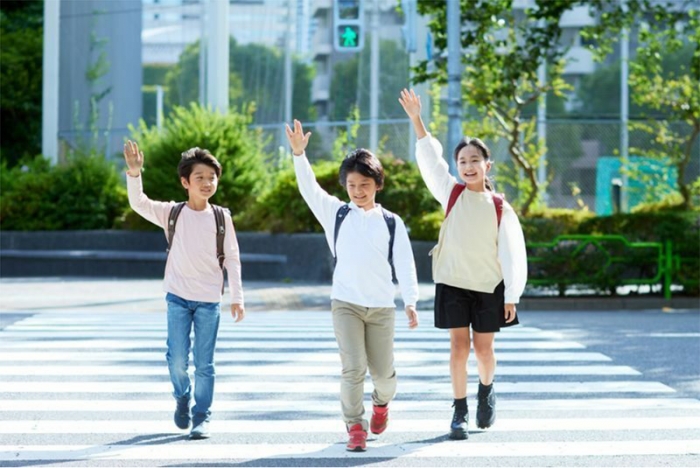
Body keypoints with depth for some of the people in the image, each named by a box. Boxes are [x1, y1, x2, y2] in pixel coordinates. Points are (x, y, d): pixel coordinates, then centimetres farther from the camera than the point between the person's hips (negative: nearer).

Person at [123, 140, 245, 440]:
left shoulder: (221, 218, -1)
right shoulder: (172, 213, -2)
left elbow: (232, 259, 3)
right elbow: (139, 204, -15)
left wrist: (237, 297, 1)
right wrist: (134, 173, -31)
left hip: (209, 299, 0)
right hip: (178, 296, 0)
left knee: (204, 363, 0)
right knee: (177, 358, -2)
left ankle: (202, 417, 10)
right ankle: (182, 397, 27)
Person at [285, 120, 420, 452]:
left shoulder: (391, 223, 5)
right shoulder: (336, 214, 5)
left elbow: (404, 263, 0)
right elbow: (309, 189, -7)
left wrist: (411, 302, -11)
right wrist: (298, 154, -22)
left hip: (382, 306, 1)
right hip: (346, 304, -1)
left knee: (382, 371, 7)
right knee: (353, 369, -12)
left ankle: (381, 403, 40)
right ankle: (355, 427, 0)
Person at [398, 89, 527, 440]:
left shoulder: (500, 208, -3)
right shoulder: (452, 193, -1)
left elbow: (512, 253, -2)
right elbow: (429, 159, -10)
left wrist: (511, 297, -5)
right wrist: (416, 119, -20)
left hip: (489, 286, 0)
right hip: (453, 282, 0)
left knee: (483, 348, 6)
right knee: (459, 346, -5)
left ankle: (486, 389, 37)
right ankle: (460, 412, 4)